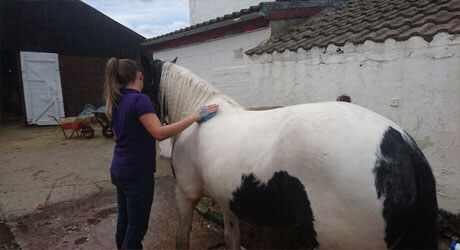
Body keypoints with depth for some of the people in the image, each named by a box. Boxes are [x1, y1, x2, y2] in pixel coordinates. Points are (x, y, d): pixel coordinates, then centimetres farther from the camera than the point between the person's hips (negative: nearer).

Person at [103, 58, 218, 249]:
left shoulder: (116, 103, 7)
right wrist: (195, 116, -30)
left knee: (124, 221, 23)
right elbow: (159, 133, -32)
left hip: (118, 171, 9)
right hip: (137, 174, -9)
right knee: (137, 227, 7)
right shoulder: (140, 100, -19)